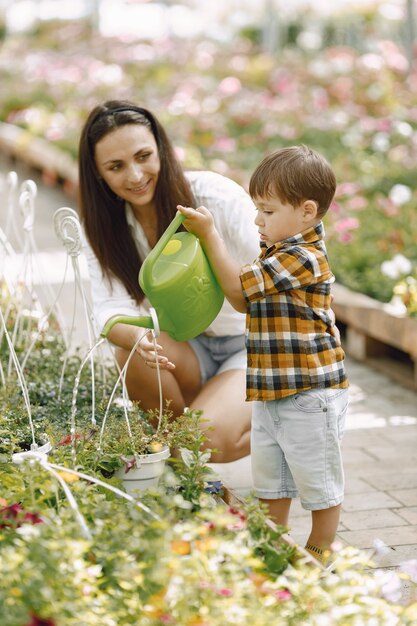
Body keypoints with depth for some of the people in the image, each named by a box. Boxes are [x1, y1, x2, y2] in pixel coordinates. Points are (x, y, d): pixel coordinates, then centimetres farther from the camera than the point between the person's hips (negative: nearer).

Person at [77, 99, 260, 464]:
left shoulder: (217, 196, -20)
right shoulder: (103, 225, -8)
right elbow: (111, 308, -20)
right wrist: (137, 338, -43)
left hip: (253, 347, -4)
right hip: (190, 350, 4)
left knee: (206, 440, -28)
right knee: (132, 351, -29)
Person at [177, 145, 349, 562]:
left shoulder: (303, 258, -20)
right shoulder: (278, 253, 12)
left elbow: (238, 287, -19)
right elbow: (244, 301, 14)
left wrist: (209, 234, -12)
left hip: (309, 393, -10)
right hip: (271, 393, 10)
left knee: (317, 480, 6)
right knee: (269, 480, 18)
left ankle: (319, 553, 20)